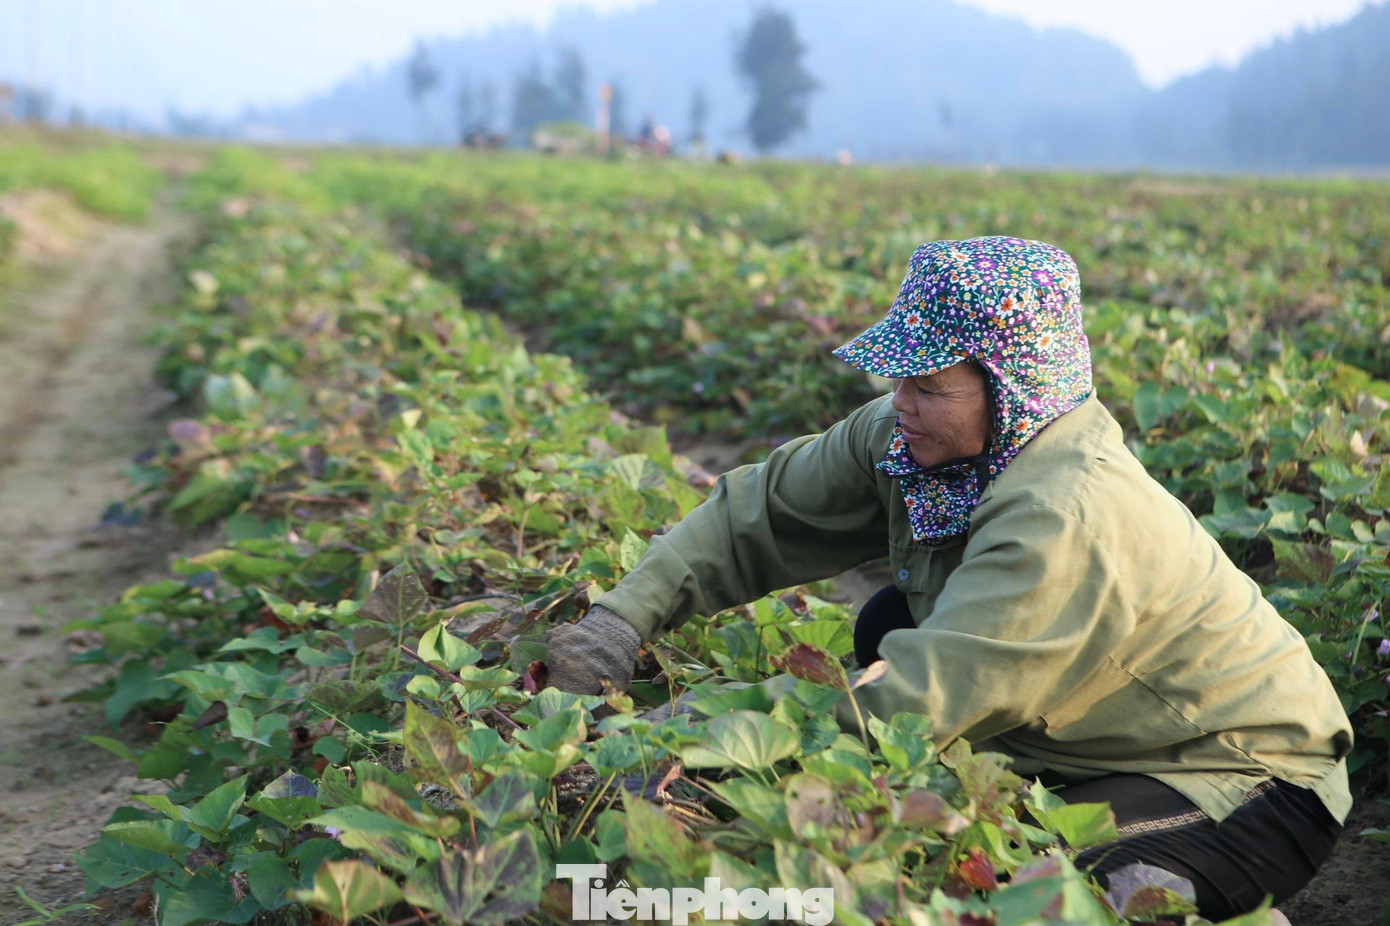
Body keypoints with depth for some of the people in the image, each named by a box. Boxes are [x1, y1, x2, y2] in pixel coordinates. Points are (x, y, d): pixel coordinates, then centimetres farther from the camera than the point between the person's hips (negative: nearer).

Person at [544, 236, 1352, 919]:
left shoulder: (1067, 518, -35)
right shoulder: (909, 439, -10)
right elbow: (759, 514, -2)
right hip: (1100, 750, 8)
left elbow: (915, 703, -38)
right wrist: (625, 618, -15)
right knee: (892, 626, 0)